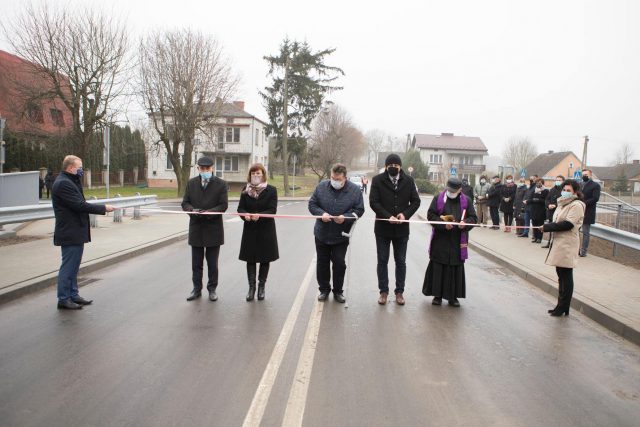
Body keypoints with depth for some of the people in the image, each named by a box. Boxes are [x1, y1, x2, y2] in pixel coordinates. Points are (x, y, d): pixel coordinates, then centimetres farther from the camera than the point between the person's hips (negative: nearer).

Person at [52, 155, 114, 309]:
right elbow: (80, 205, -22)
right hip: (70, 234, -10)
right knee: (68, 266, -2)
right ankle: (63, 299, 6)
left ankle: (73, 295, 26)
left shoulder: (69, 181, 16)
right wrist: (103, 208, -18)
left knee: (73, 266, 16)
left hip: (76, 233, 10)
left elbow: (79, 203, 12)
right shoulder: (63, 183, -17)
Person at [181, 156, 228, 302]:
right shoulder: (191, 183, 7)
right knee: (196, 262, 11)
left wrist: (209, 212, -23)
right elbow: (185, 203, 5)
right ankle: (197, 289, 23)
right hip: (196, 228, 3)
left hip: (213, 228, -2)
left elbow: (223, 205, -8)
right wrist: (192, 210, -17)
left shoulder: (221, 184, -3)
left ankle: (212, 289, 21)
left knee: (212, 263, 8)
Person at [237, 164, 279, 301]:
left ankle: (261, 287, 20)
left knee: (265, 259, 7)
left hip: (266, 229, -2)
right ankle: (251, 287, 14)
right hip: (250, 229, 2)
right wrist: (245, 215, -20)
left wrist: (259, 215, -27)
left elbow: (272, 210, -11)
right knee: (250, 259, 5)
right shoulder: (245, 190, 5)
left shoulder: (271, 190, -4)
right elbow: (240, 208, 3)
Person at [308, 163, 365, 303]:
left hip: (341, 235, -2)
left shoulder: (355, 190, -9)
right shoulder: (322, 186, -5)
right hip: (322, 234, 2)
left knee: (339, 263, 5)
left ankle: (338, 291, 23)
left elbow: (359, 210, -5)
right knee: (322, 263, 12)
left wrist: (345, 217, -22)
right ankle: (324, 289, 29)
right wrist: (321, 213, -18)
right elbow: (312, 204, 1)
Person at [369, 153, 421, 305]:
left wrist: (405, 214, -13)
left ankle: (399, 291, 20)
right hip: (383, 228, -1)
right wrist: (388, 216, -19)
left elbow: (416, 201, 4)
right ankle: (383, 291, 18)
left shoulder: (408, 181, 2)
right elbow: (373, 202, -9)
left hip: (402, 229, 1)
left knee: (401, 262, 9)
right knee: (382, 261, 7)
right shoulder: (377, 180, -4)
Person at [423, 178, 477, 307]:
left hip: (458, 243, 1)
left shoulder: (466, 201, 6)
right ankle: (437, 295, 16)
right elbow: (430, 215, -3)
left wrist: (465, 223, -15)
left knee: (456, 269, 6)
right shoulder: (438, 198, 2)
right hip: (440, 241, -1)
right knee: (438, 268, 3)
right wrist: (443, 224, -17)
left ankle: (453, 296, 17)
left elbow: (473, 218, 7)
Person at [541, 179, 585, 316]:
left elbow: (568, 224, -20)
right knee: (561, 276, 14)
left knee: (566, 277, -1)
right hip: (558, 243, 9)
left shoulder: (576, 205, -11)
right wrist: (548, 226, 1)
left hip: (567, 245, -9)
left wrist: (547, 227, -16)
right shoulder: (563, 204, 16)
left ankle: (563, 308, 7)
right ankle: (561, 305, 23)